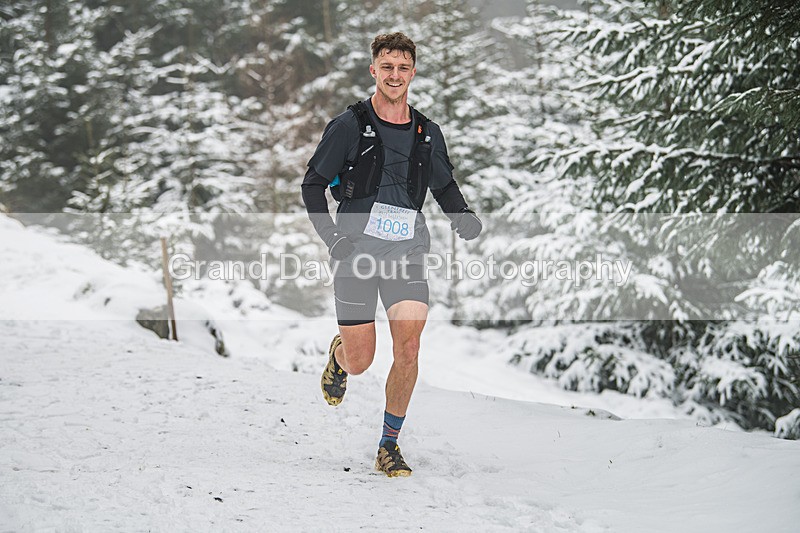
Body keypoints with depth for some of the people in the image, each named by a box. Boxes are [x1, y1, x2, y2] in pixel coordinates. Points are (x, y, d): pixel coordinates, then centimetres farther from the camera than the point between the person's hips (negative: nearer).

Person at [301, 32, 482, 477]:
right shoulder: (349, 126, -2)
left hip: (407, 252, 2)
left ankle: (390, 446, 1)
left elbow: (445, 187, 25)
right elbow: (313, 185, 2)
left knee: (409, 347, -15)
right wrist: (332, 237, -11)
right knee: (360, 362, -2)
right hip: (357, 252, -2)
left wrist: (464, 218, 4)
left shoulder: (428, 134, 10)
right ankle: (339, 354, 38)